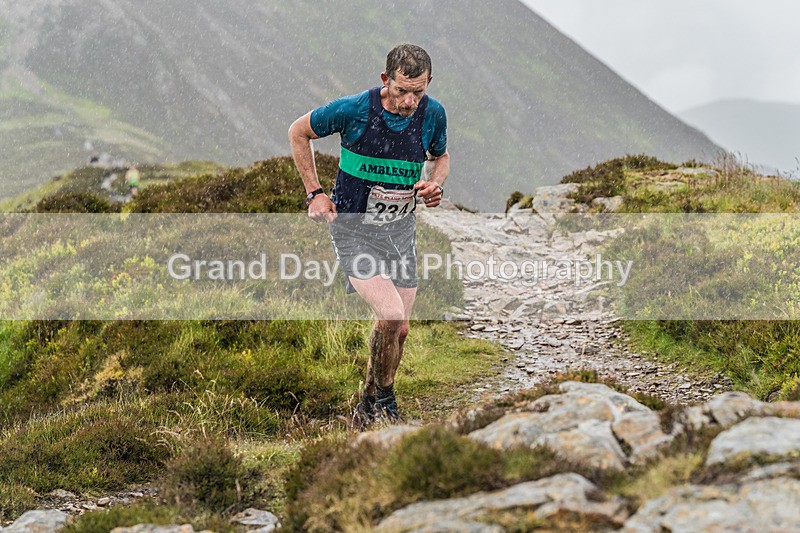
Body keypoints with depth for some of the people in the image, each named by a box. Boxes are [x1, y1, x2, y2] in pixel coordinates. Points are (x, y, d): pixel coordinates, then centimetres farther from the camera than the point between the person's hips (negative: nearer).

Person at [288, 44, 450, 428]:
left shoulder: (432, 114, -7)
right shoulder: (354, 110, -19)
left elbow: (440, 157, 15)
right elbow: (298, 132, -2)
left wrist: (435, 185, -8)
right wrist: (314, 193, -5)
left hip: (401, 229, 5)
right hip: (354, 228, -5)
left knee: (399, 330, 7)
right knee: (390, 315, -21)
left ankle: (368, 410, 28)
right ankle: (384, 401, 1)